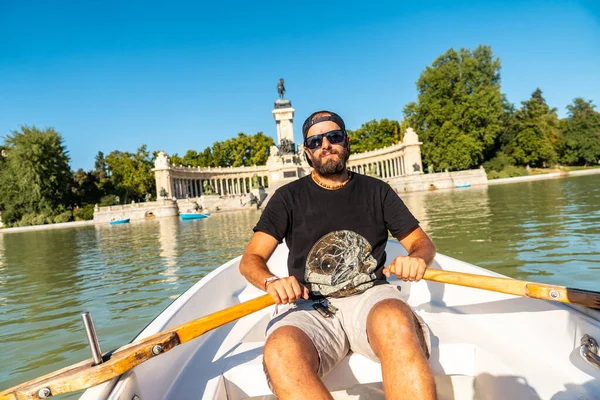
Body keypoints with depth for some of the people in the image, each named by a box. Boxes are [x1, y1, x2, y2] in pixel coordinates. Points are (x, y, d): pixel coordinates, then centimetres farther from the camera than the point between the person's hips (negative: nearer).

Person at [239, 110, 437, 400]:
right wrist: (272, 282, -20)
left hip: (370, 297, 1)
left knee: (395, 322, -36)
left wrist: (417, 259, -10)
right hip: (311, 308, 0)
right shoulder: (288, 197, 10)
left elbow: (422, 242, 16)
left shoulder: (377, 191, 14)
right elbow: (250, 259, 4)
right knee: (280, 353, -34)